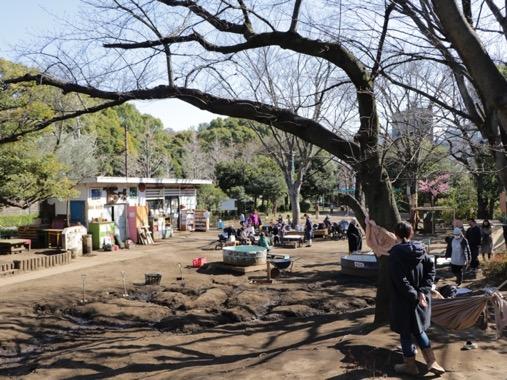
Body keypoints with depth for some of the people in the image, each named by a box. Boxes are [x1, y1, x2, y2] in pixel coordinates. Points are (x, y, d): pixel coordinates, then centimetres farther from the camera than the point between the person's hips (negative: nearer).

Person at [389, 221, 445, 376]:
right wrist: (422, 291, -9)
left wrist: (415, 296, -15)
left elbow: (400, 280, -22)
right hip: (421, 298, 6)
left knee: (405, 332, 11)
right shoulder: (421, 250, 0)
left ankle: (410, 365, 22)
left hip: (403, 300, -5)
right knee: (419, 330, 22)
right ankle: (432, 362, 19)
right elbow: (431, 269, -5)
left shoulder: (395, 254, -16)